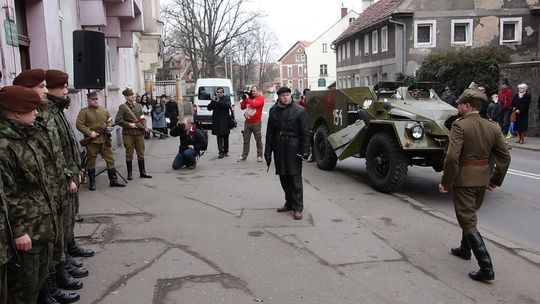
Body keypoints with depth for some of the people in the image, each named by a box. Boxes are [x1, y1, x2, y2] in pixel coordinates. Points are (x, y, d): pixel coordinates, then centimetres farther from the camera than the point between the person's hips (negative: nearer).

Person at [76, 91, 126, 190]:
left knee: (110, 160, 4)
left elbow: (110, 121, 21)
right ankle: (92, 182, 18)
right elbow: (79, 124, -10)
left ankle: (113, 180, 12)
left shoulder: (104, 110, 13)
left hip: (105, 140, 4)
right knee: (91, 162, 6)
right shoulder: (84, 112, -3)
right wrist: (90, 133, -18)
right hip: (92, 141, -4)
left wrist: (109, 127, -1)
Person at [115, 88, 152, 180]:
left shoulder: (138, 106, 11)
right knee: (129, 153, 3)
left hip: (139, 132, 4)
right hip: (128, 133, -4)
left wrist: (144, 127, -1)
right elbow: (117, 120, -9)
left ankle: (142, 172, 17)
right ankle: (130, 173, 13)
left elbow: (142, 118, 16)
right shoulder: (122, 107, -4)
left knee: (141, 153, 8)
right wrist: (129, 124, -13)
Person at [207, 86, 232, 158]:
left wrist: (219, 101, -20)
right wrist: (213, 101, -11)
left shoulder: (227, 98, 3)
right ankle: (221, 152, -6)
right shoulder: (214, 99, 8)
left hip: (225, 121, -1)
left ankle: (226, 151, 21)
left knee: (226, 137, 9)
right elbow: (209, 108, 3)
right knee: (219, 137, -5)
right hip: (217, 121, 1)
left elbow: (228, 106, -15)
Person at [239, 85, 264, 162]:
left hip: (256, 122, -6)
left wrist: (247, 98, -12)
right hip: (247, 122, 6)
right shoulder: (249, 97, 13)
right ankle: (244, 155, 14)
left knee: (258, 140, 3)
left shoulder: (260, 98, -3)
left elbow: (254, 104, -22)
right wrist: (244, 99, 1)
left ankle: (259, 156, 9)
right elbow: (242, 107, 12)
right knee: (246, 140, 9)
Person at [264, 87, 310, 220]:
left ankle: (297, 208, 4)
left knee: (295, 178, -4)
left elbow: (305, 132, -3)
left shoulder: (299, 110, -2)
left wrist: (305, 150, -10)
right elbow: (270, 133, 10)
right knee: (284, 178, 12)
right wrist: (268, 152, 7)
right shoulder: (273, 111, 9)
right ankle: (289, 203, 28)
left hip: (293, 149, -4)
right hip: (279, 149, 4)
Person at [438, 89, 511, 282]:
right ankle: (465, 249, 44)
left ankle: (486, 268, -5)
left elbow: (452, 157, -23)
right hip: (482, 179, 8)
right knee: (470, 215, 27)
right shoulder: (492, 128, 6)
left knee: (468, 222, -1)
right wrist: (496, 179, 18)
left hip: (463, 179, -7)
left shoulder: (460, 126, -16)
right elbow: (505, 157, 9)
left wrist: (445, 182, -14)